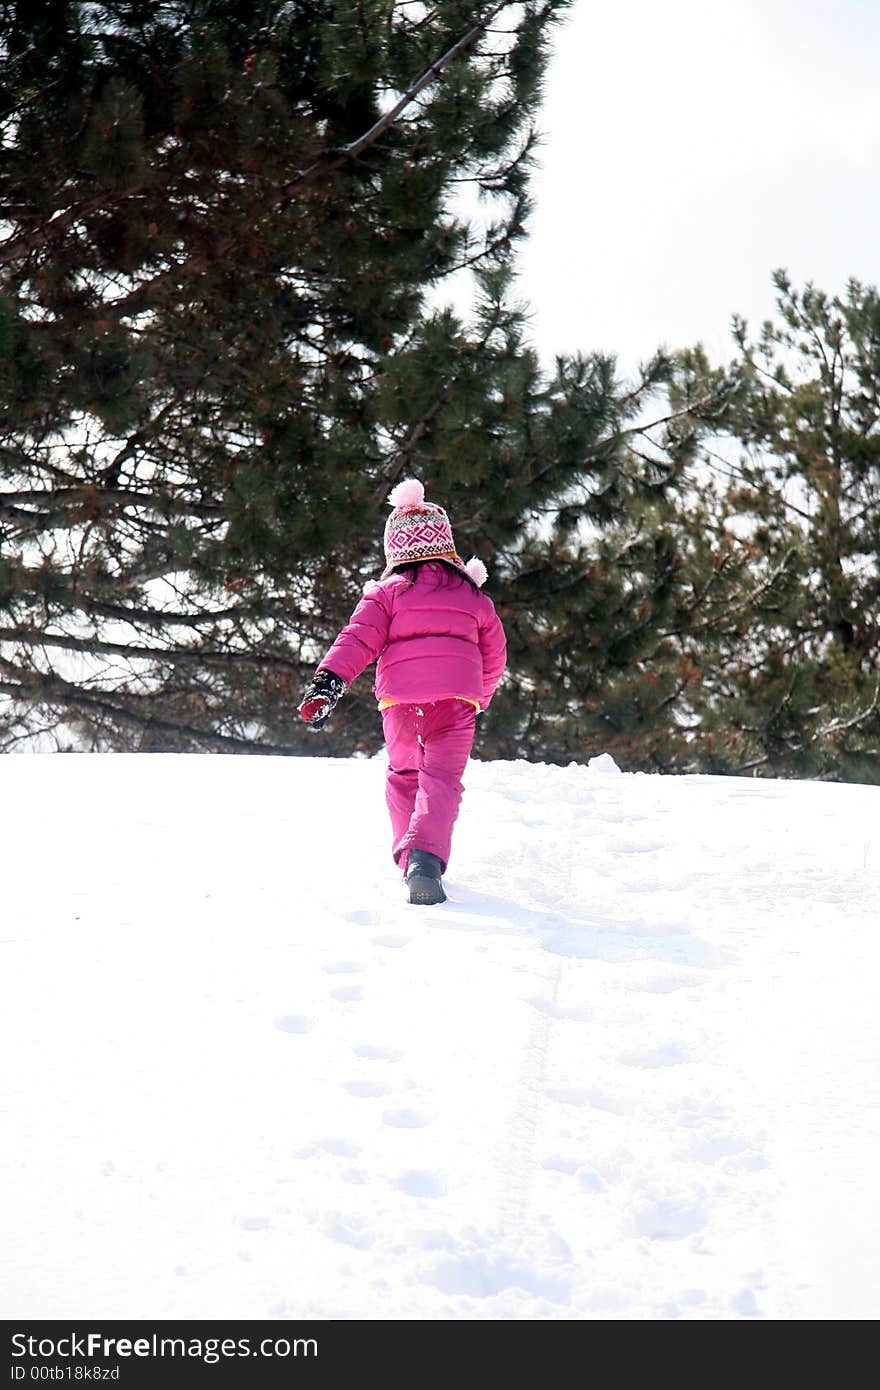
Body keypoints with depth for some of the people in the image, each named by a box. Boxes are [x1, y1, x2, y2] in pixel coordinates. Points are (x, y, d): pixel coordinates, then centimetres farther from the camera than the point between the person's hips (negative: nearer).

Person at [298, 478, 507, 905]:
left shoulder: (387, 593, 10)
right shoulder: (473, 596, 18)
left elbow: (358, 639, -3)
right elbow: (494, 655, 24)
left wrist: (327, 683, -11)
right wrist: (480, 697, 41)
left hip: (400, 694, 0)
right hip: (456, 694, 0)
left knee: (403, 774, 22)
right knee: (441, 778, -8)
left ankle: (406, 855, 21)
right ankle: (426, 856, -33)